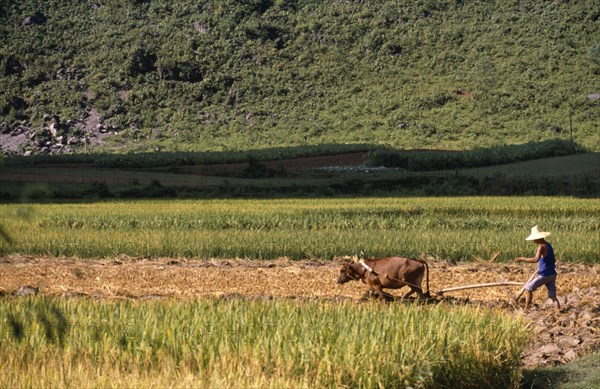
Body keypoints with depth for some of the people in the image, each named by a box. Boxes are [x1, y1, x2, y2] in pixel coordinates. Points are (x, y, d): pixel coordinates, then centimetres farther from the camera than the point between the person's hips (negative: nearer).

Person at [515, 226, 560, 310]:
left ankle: (526, 309, 6)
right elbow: (554, 260, 23)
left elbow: (536, 259, -31)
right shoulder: (549, 245, 11)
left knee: (528, 288, 7)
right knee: (553, 296, 8)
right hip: (552, 274, 8)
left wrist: (522, 259, -25)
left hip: (544, 275, -8)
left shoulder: (542, 246, -16)